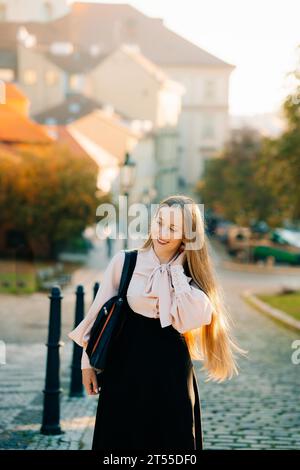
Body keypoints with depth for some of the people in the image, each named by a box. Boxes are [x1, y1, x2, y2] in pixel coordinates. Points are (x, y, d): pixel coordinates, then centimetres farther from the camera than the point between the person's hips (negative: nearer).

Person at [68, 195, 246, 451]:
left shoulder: (190, 276, 0)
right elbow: (101, 312, 4)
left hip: (171, 374, 1)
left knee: (171, 440, 8)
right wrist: (88, 361, 5)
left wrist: (176, 270, -13)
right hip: (125, 368, -1)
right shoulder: (124, 262, -3)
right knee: (119, 440, 7)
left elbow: (197, 316, -18)